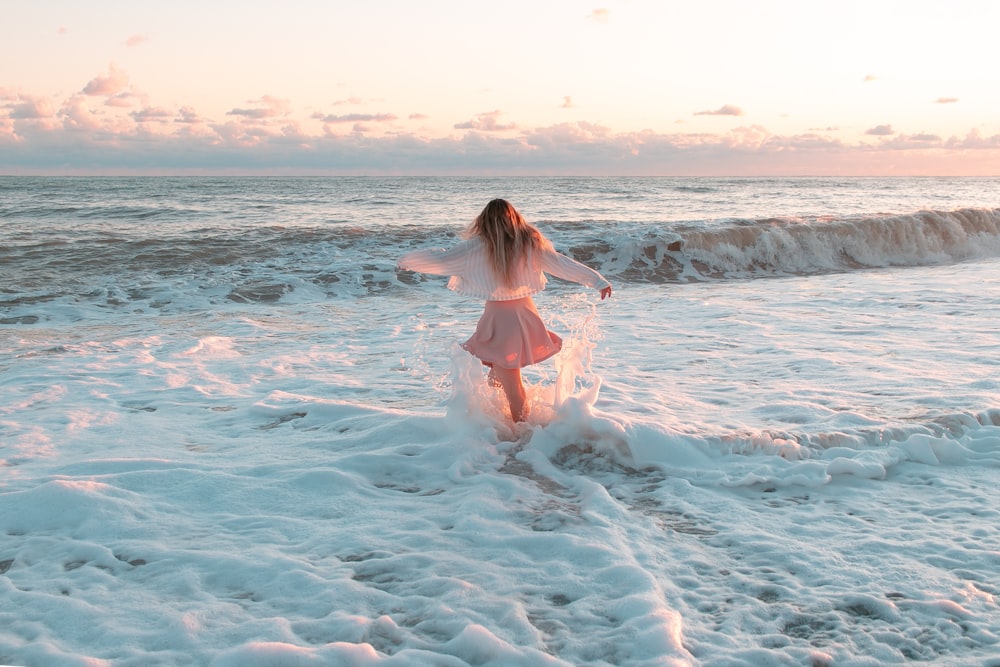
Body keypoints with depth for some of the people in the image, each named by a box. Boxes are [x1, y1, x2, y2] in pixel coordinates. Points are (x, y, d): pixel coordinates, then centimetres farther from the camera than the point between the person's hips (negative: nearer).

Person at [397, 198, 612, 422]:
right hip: (526, 313, 5)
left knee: (510, 384, 2)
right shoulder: (531, 244, 2)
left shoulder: (478, 248, -7)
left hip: (498, 317, -5)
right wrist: (598, 280, 10)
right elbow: (562, 264, 4)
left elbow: (439, 260, -4)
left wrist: (405, 261, 11)